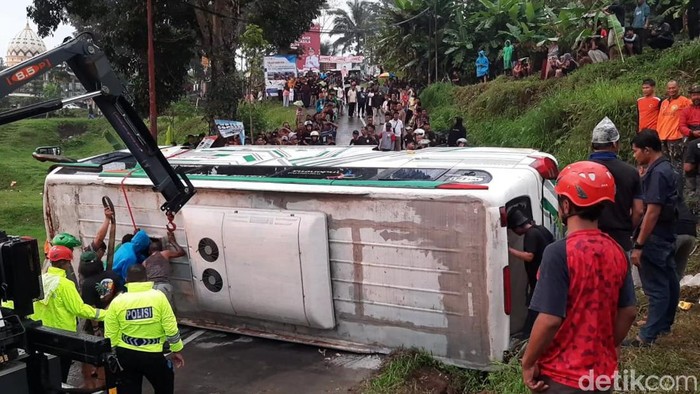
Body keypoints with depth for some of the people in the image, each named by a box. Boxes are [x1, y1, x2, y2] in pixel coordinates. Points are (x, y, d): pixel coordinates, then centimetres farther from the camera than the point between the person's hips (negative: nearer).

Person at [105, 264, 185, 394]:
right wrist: (176, 350, 4)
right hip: (154, 354, -1)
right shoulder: (158, 296, -9)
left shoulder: (117, 301, -5)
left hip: (125, 355, 2)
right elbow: (171, 328, -8)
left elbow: (110, 336, -3)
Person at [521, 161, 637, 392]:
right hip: (603, 372, 6)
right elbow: (628, 313, 5)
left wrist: (528, 363, -10)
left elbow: (550, 320, -23)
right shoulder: (616, 251, -1)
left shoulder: (559, 253, -21)